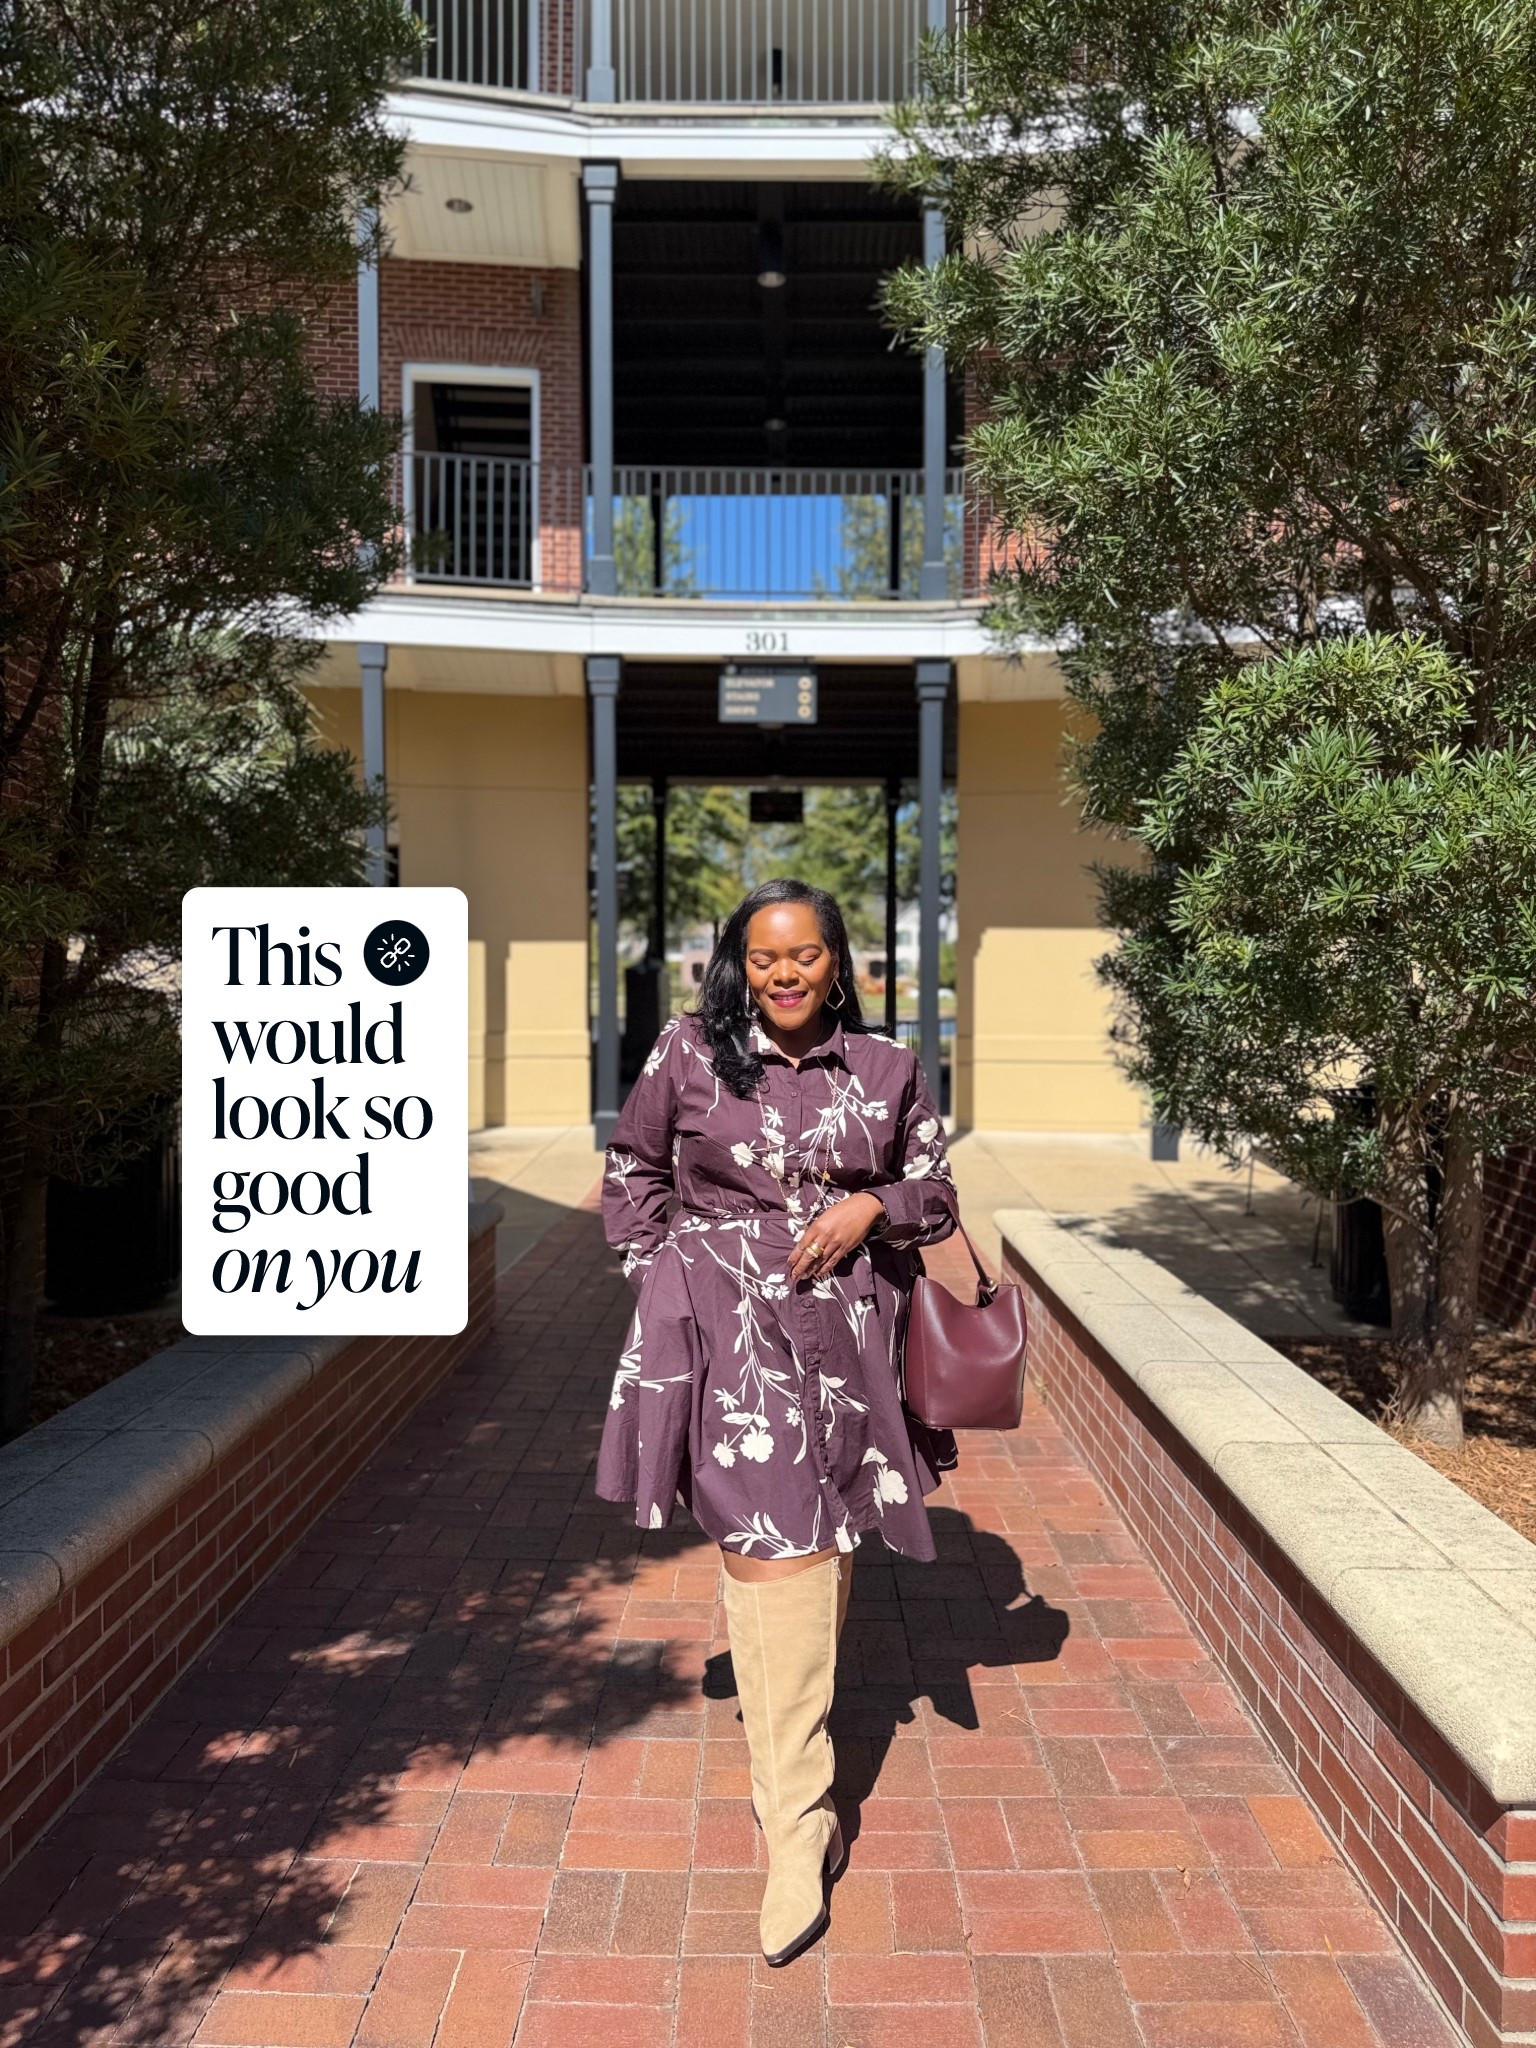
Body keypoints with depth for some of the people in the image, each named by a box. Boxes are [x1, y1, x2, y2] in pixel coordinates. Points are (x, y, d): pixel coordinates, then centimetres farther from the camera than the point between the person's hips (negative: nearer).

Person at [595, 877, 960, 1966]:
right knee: (769, 1544, -9)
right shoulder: (690, 1053, 0)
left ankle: (785, 1742, 39)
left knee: (820, 1545, 14)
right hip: (729, 1325, -2)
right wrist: (659, 1262, 3)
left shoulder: (887, 1070, 3)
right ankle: (798, 1822, -1)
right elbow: (634, 1165, 13)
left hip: (846, 1332, 3)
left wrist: (871, 1207, -8)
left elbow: (936, 1195, 11)